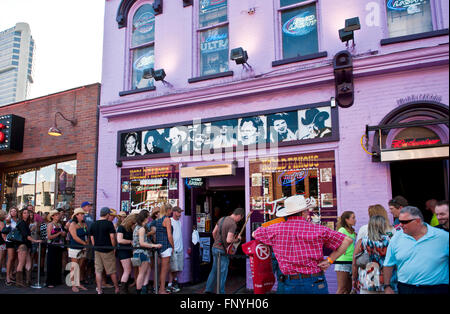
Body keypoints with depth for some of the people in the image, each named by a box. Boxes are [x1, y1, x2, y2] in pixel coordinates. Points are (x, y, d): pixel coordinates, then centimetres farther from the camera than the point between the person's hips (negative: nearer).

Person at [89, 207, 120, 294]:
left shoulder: (93, 224, 6)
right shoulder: (109, 223, -11)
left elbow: (92, 238, 10)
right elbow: (112, 237, -15)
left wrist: (96, 247, 17)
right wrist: (114, 247, -4)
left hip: (97, 250, 5)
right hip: (107, 250, -4)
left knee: (98, 271, 8)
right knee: (112, 271, 7)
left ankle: (99, 290, 9)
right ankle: (116, 288, 18)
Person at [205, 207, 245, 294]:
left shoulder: (222, 219, 8)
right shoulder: (233, 224, -18)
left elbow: (214, 232, 14)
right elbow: (229, 240, -25)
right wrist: (237, 239, -7)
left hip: (215, 248, 8)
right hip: (222, 251, -8)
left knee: (214, 270, 19)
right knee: (222, 272, 4)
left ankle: (208, 289, 24)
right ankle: (221, 292, 12)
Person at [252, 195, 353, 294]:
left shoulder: (275, 230, -2)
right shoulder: (318, 230, -6)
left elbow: (255, 234, 16)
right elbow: (347, 240, -2)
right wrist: (329, 260, 0)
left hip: (289, 284, 2)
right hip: (315, 283, -1)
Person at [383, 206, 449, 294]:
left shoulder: (443, 237, -7)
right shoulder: (396, 238, -2)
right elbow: (388, 265, 5)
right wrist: (387, 287, 3)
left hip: (436, 289, -1)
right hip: (405, 289, 1)